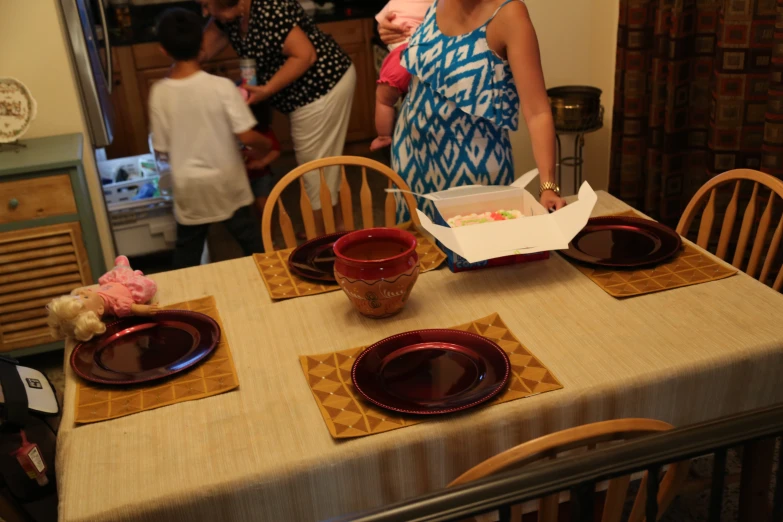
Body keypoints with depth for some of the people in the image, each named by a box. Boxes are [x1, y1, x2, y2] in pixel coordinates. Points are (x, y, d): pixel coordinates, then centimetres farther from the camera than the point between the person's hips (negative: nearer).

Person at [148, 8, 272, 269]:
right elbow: (247, 136, -19)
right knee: (251, 240, 17)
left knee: (187, 251, 17)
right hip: (226, 182, -1)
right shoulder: (222, 86, -17)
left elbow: (161, 148, -2)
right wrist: (266, 145, 3)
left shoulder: (159, 93, -10)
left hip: (188, 187, 2)